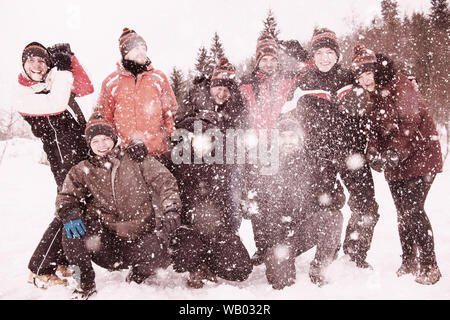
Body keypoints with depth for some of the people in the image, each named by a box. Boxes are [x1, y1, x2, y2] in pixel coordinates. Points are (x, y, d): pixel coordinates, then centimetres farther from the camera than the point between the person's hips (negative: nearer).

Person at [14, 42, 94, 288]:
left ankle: (62, 262, 23)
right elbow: (57, 104, -24)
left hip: (86, 154, 7)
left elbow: (86, 89, 2)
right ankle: (39, 270, 4)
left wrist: (69, 59, -1)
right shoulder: (23, 95, -8)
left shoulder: (53, 81, 12)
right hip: (65, 161, -7)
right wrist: (63, 69, -13)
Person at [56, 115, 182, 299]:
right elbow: (66, 197, 2)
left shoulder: (137, 160, 3)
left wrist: (171, 210, -20)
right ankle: (86, 283, -1)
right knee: (73, 229, -25)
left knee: (156, 248, -31)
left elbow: (164, 181, -4)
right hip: (106, 245, 1)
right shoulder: (82, 171, 9)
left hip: (138, 240, -1)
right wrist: (69, 214, -22)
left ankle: (136, 277, 7)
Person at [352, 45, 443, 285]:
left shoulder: (398, 85, -12)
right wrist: (373, 152, -12)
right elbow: (375, 128, 6)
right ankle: (409, 263, 24)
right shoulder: (373, 97, 11)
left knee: (412, 211, -12)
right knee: (402, 213, 11)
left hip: (419, 156, -7)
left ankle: (429, 267, 2)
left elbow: (410, 122, -20)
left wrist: (394, 150, -28)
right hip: (395, 165, 8)